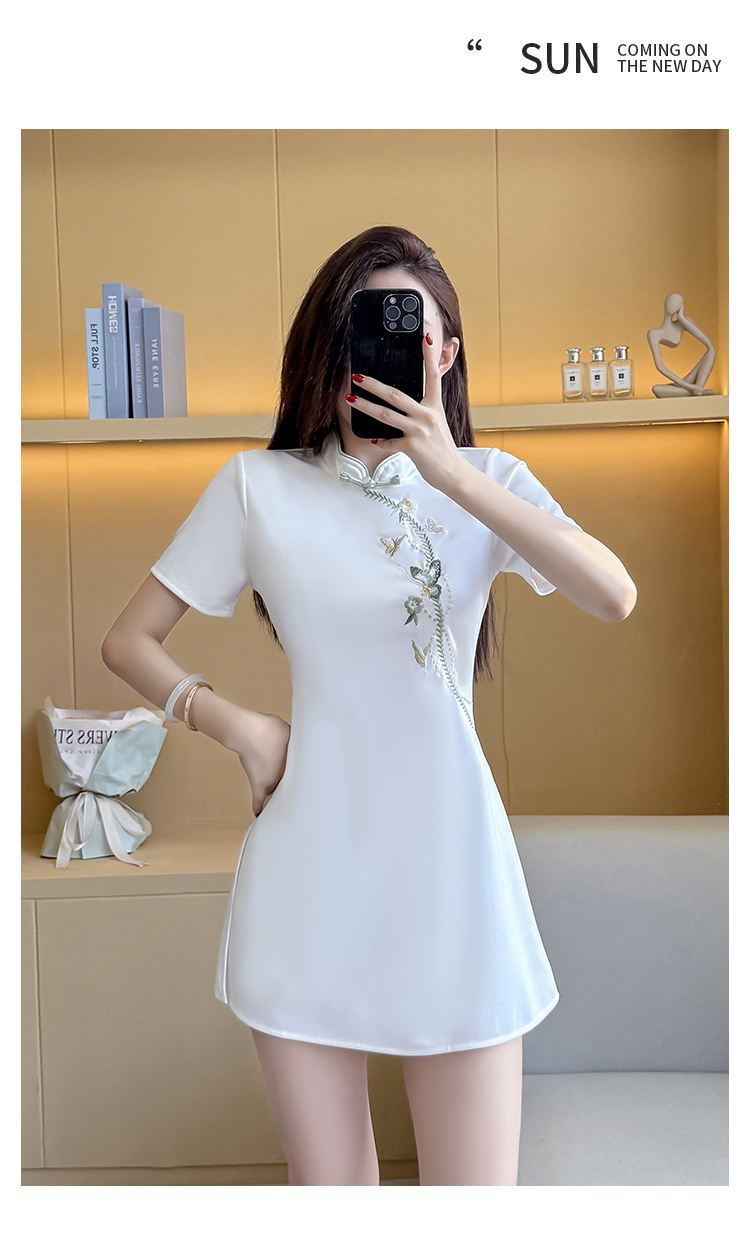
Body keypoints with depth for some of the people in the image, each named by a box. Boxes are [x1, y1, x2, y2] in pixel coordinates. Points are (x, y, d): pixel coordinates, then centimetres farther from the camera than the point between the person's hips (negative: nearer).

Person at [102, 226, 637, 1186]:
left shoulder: (487, 482, 4)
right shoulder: (259, 485, 1)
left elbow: (614, 597, -14)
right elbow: (129, 641, 7)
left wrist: (453, 474, -19)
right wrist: (238, 726, -7)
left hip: (449, 863, 1)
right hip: (310, 874, 0)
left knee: (476, 1200, 7)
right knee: (327, 1191, 13)